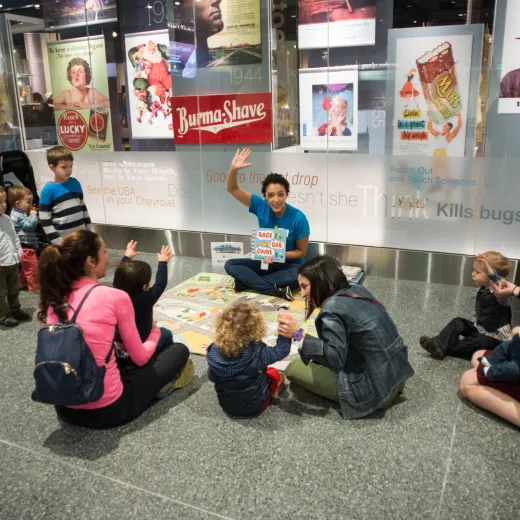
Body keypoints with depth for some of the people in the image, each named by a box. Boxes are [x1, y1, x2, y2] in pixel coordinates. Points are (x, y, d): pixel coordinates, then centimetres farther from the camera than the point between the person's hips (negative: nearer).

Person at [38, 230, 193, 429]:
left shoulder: (53, 299, 2)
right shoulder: (115, 297, -15)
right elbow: (140, 358, -4)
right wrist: (155, 333, 16)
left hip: (65, 409, 6)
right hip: (108, 410, -6)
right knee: (180, 350, 10)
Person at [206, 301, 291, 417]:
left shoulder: (215, 351, -20)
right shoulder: (257, 352, -30)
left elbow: (212, 377, -2)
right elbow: (280, 351, -13)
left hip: (226, 405, 4)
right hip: (254, 406, -3)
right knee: (273, 373, 23)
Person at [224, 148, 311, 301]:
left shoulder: (298, 218, -18)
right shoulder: (261, 206, -10)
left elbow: (301, 252, -9)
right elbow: (232, 189, -12)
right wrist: (233, 169, -31)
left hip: (289, 264, -3)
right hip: (264, 262, 4)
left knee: (297, 276, -38)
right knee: (230, 265, -17)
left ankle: (246, 282, -25)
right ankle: (275, 291, -29)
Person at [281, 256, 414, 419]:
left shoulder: (331, 310, -18)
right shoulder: (358, 290, 7)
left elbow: (336, 358, -25)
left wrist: (298, 334, -25)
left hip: (374, 389, -8)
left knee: (293, 368, -1)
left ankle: (362, 399, 0)